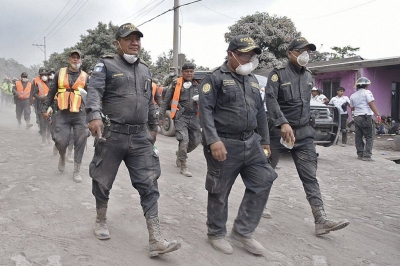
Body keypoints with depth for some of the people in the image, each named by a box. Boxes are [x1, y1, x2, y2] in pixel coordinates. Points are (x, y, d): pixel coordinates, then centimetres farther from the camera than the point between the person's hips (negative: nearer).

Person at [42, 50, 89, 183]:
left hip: (79, 115, 0)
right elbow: (51, 92, 12)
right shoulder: (60, 73, 8)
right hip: (62, 114, 0)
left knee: (80, 142, 0)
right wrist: (45, 108, 10)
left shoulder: (85, 76, 7)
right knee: (61, 141, -8)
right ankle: (62, 156, 28)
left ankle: (77, 170, 14)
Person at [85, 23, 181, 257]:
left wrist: (153, 126, 28)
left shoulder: (145, 70, 17)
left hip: (141, 137, 4)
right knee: (103, 181, 11)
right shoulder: (106, 65, 0)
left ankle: (156, 240, -1)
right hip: (112, 134, -4)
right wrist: (95, 115, -34)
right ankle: (101, 221, 37)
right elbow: (94, 92, -16)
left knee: (149, 185, -3)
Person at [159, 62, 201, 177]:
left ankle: (180, 154, 35)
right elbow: (166, 101, 3)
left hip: (194, 117, 5)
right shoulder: (176, 84, 1)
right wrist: (161, 117, 0)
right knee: (184, 140, -14)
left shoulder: (197, 85, 14)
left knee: (195, 141, 7)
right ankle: (183, 167, 0)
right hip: (181, 117, -5)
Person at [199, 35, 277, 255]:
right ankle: (216, 234, 25)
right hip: (225, 144, -7)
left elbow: (260, 113, 19)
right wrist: (213, 140, -25)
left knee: (263, 181, 3)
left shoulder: (252, 80, 15)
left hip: (251, 142, 7)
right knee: (219, 192, 4)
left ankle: (243, 231, 16)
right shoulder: (215, 78, -7)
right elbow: (205, 110, -15)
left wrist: (264, 141, 18)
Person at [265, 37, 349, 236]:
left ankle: (321, 221, -1)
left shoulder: (309, 77, 14)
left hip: (304, 133, 5)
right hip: (279, 131, -5)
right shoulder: (278, 74, -6)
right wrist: (283, 123, -34)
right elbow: (271, 100, -21)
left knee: (310, 177, 0)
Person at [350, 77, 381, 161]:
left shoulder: (352, 96, 16)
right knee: (369, 137, -3)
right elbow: (372, 104, -11)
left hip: (356, 117, 6)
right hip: (366, 117, -6)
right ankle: (367, 155, -8)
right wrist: (377, 114, -13)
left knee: (358, 137, 9)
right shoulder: (367, 92, -3)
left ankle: (360, 154, 13)